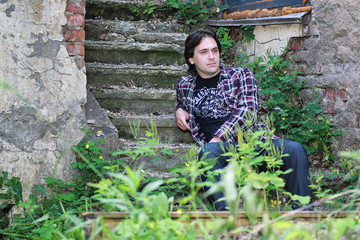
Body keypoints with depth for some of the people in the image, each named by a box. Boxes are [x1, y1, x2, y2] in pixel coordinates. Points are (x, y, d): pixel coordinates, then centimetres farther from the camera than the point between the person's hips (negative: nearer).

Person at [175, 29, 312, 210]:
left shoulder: (241, 75, 18)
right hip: (221, 148, 0)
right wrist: (180, 110, 20)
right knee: (208, 152, -39)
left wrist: (218, 137, -11)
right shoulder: (184, 85, 23)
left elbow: (248, 111, 2)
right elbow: (183, 101, 47)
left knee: (294, 150, -31)